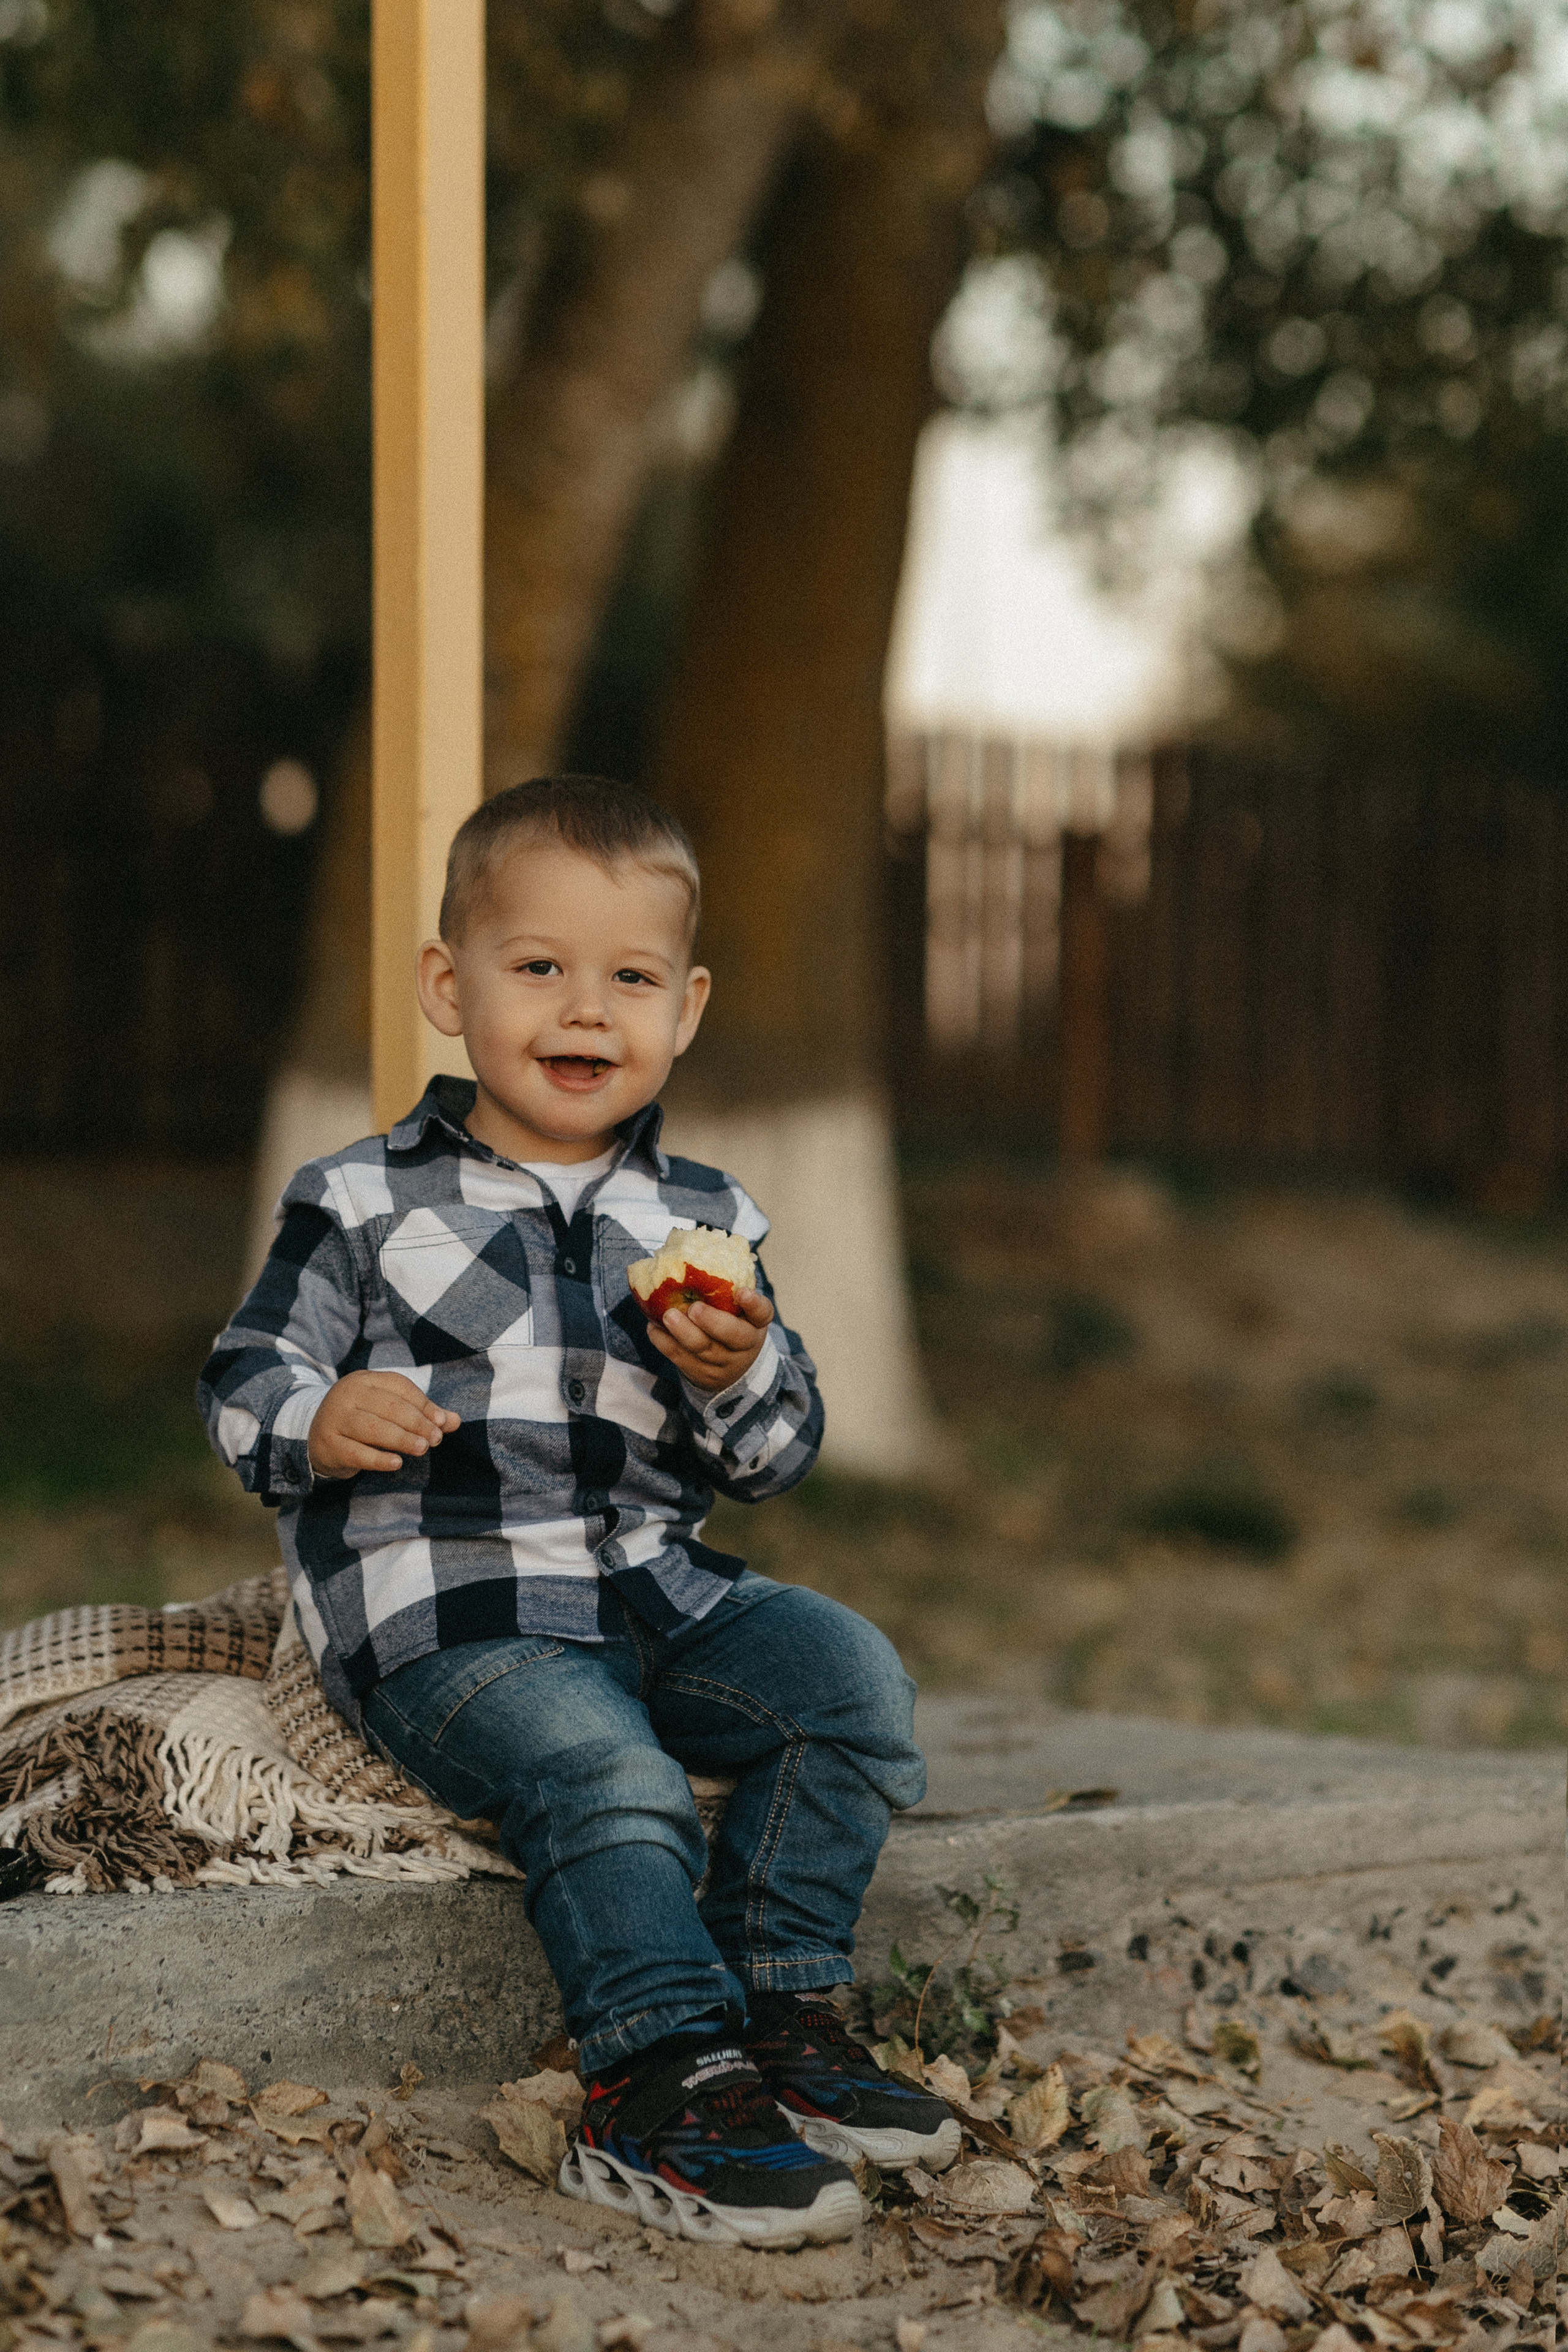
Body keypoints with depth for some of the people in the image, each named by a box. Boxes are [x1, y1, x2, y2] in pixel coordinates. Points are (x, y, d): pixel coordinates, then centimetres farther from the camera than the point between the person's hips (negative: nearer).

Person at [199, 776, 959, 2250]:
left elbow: (778, 1459, 14)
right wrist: (321, 1423, -20)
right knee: (605, 1774, -32)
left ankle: (777, 2013, -7)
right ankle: (664, 2083, -25)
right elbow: (242, 1388, 3)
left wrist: (739, 1375, -9)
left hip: (648, 1591, 5)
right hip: (442, 1620, -5)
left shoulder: (702, 1222, 14)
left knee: (851, 1674, -16)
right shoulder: (363, 1204, 3)